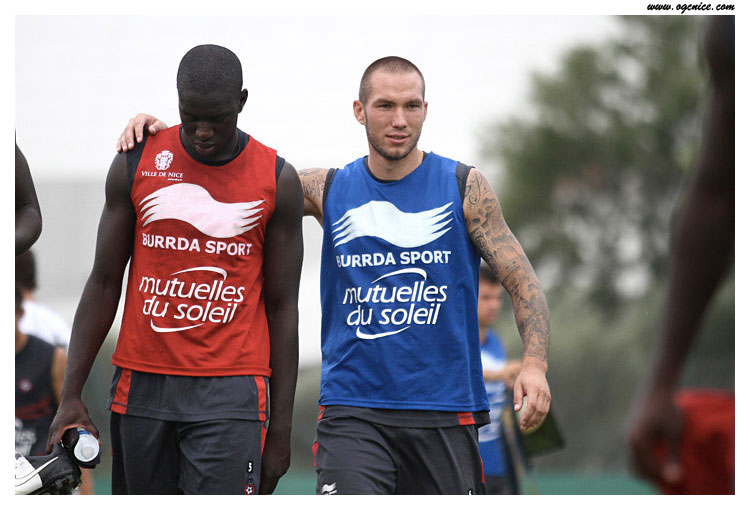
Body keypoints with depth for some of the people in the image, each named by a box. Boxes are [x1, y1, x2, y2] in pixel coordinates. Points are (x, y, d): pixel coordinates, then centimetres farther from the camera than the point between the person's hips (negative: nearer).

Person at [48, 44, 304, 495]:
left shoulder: (278, 181, 1)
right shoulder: (135, 165, 4)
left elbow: (282, 307, 5)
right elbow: (104, 284, 9)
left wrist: (281, 427, 2)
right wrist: (72, 396, 3)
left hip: (231, 390, -2)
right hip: (142, 385, 2)